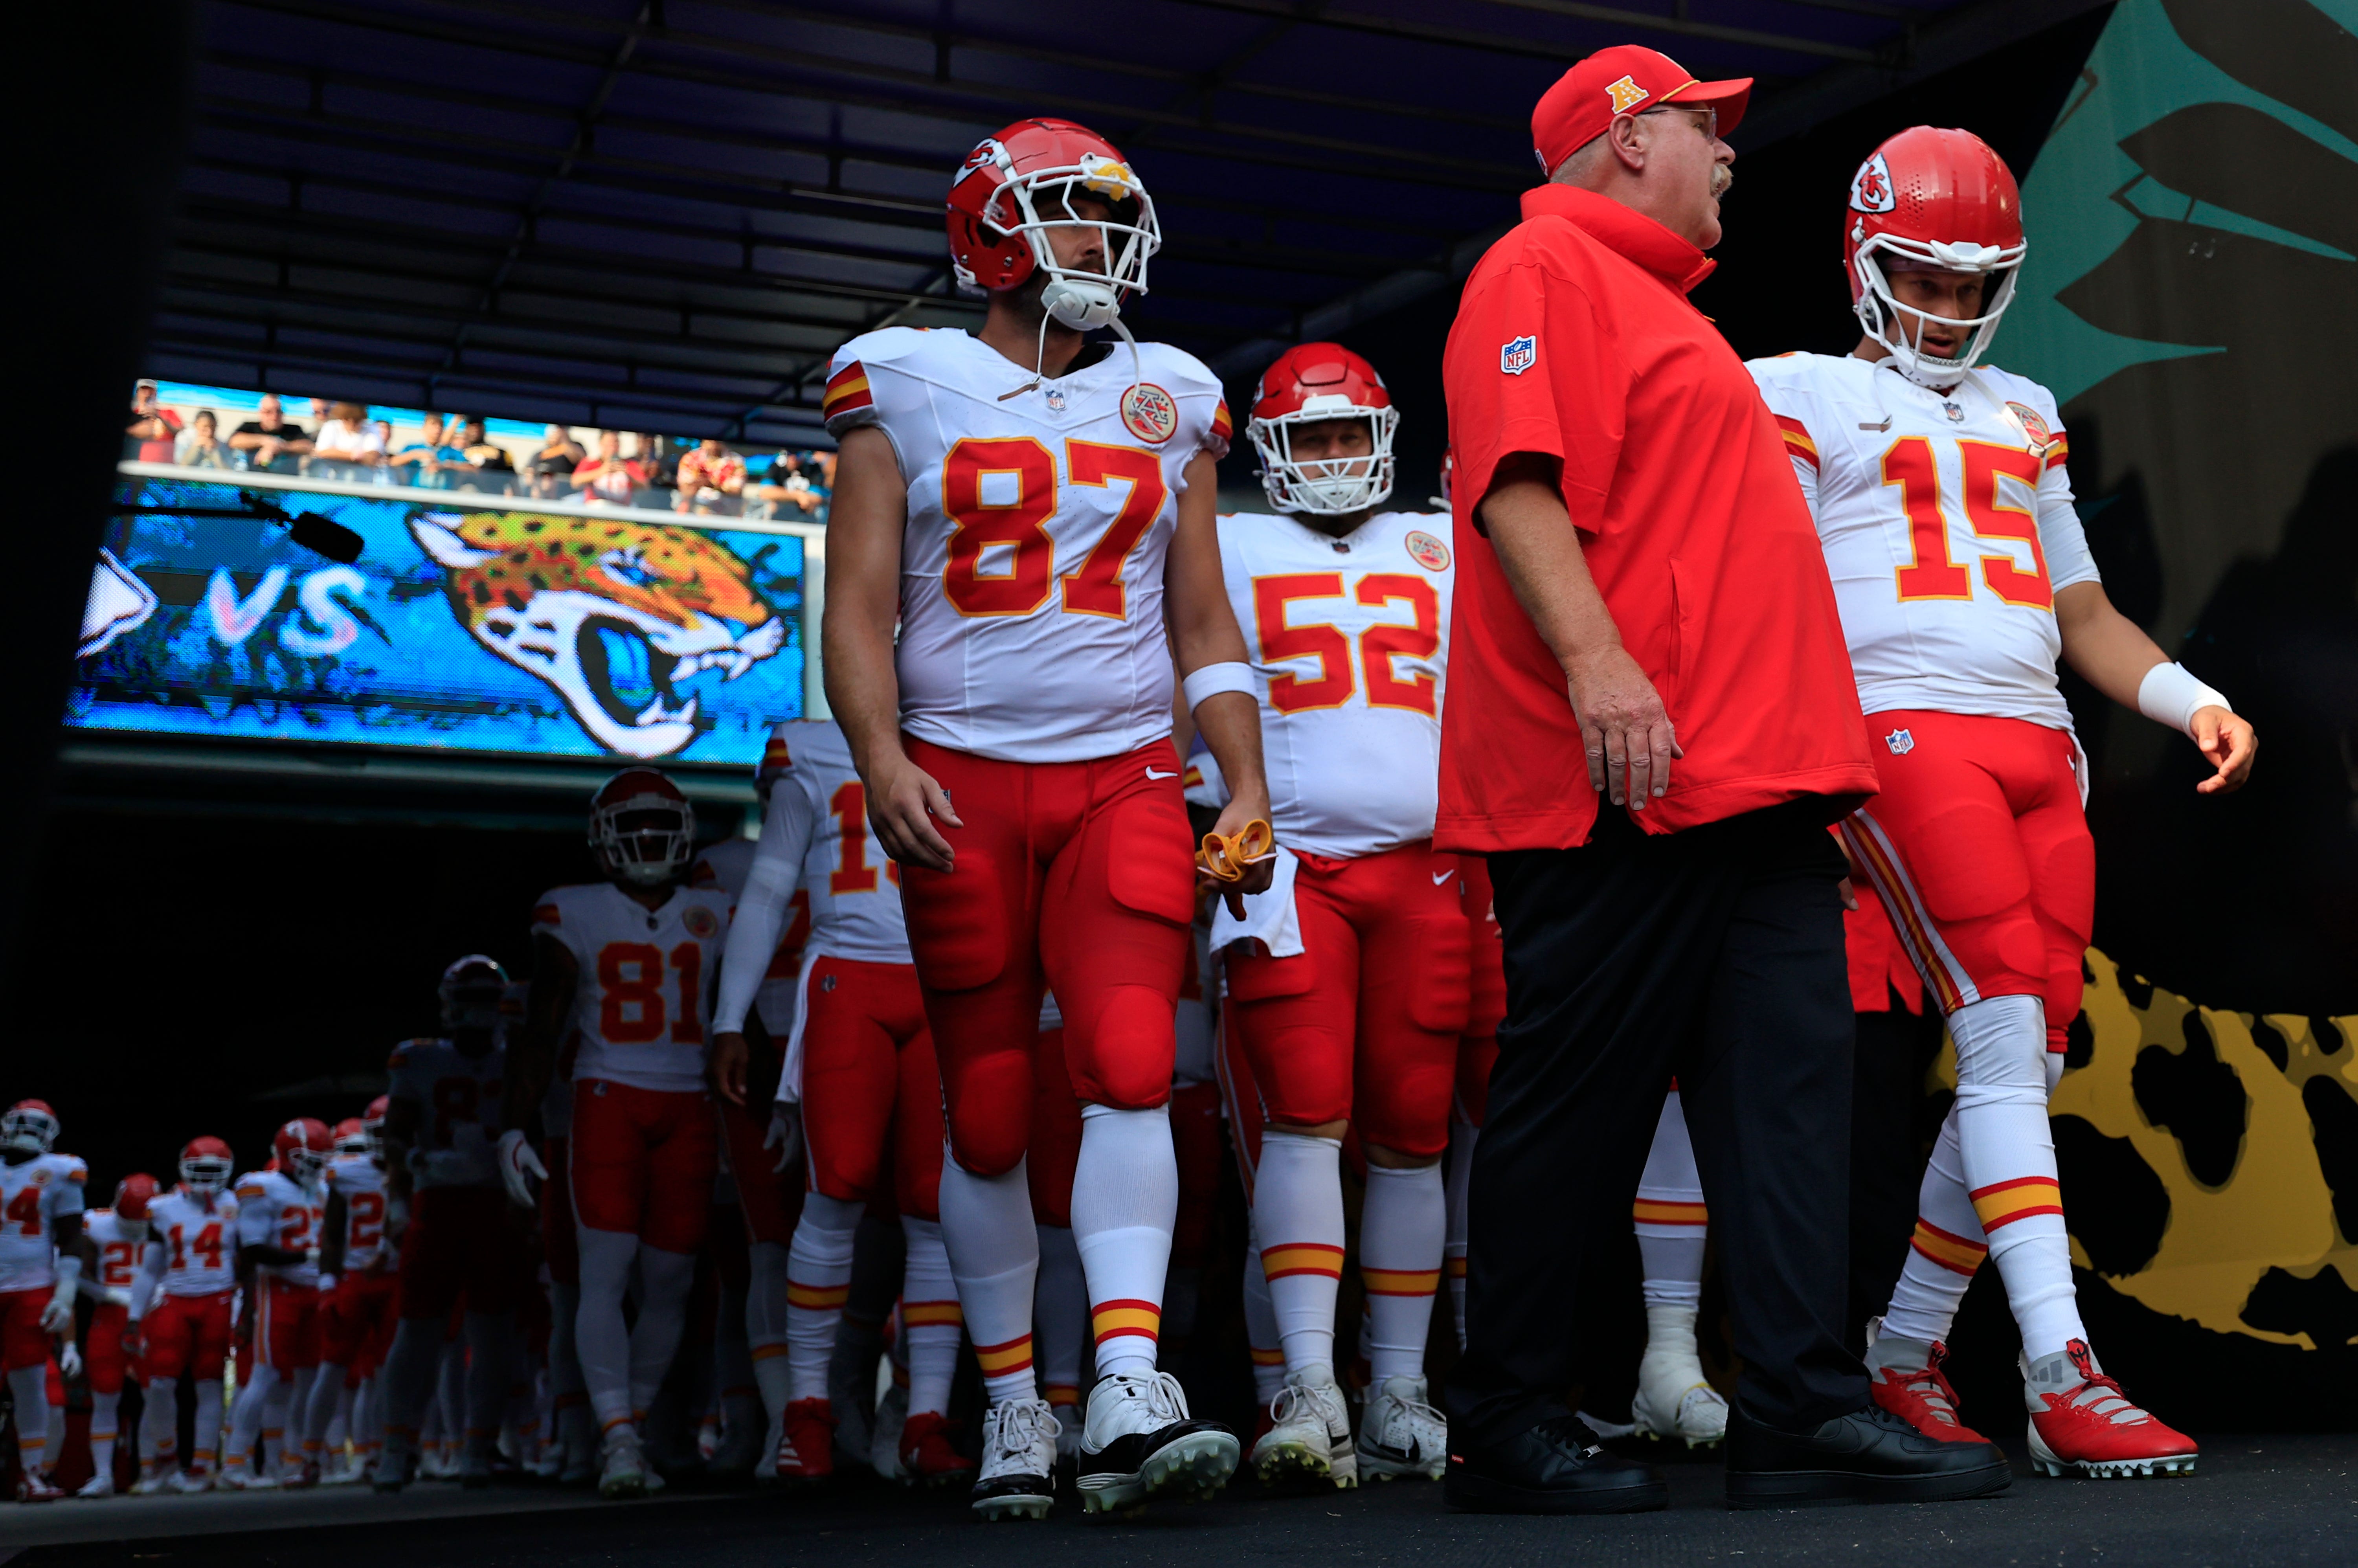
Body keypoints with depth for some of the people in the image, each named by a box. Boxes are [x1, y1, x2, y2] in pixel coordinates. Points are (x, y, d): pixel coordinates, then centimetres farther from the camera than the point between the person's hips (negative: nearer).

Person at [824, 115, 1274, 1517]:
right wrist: (882, 760, -15)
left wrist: (1248, 787, 5)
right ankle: (1015, 1404, 16)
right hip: (962, 783, -1)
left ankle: (1129, 1394, -19)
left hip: (1125, 780, 2)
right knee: (989, 1118, 3)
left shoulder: (1169, 402, 13)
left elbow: (1203, 622, 15)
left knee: (1132, 1069, -17)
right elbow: (859, 602, 0)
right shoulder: (909, 388, 5)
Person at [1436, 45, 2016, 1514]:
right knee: (1577, 1106, -4)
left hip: (1759, 784, 10)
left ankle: (1806, 1407, 7)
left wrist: (1816, 749, 26)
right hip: (1627, 786, -10)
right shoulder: (1545, 270, -1)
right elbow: (1515, 484, -16)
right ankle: (1509, 1422, 7)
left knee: (1791, 1087, 4)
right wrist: (1594, 660, -28)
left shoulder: (1659, 305, 29)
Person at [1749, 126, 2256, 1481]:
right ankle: (2063, 1377, -20)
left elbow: (2084, 613, 25)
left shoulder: (2024, 416, 25)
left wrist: (2191, 698, 7)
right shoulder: (1804, 397, 8)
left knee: (2030, 1057, 2)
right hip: (1905, 729, -6)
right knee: (2004, 1027, -17)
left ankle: (1904, 1356, 13)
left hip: (2041, 748, 6)